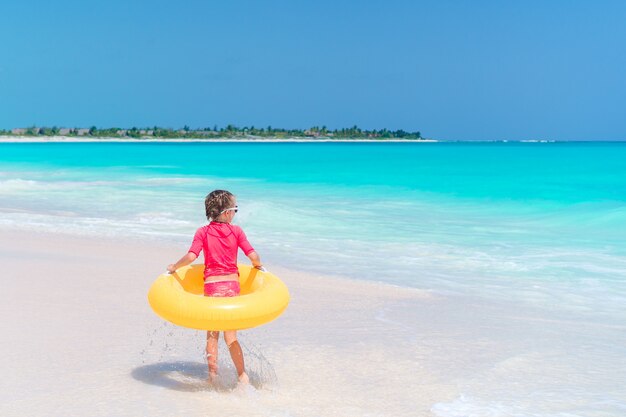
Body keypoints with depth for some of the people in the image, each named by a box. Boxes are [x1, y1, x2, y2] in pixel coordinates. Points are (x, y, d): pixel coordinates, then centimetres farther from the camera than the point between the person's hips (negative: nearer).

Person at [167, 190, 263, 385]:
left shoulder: (203, 232, -1)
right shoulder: (236, 231, 0)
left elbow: (191, 257, -13)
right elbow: (253, 256, -6)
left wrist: (174, 267, 4)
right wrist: (258, 266, 15)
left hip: (211, 285, -1)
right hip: (232, 284, 1)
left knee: (212, 334, 11)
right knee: (230, 335, 10)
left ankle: (213, 374, 13)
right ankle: (242, 375, 8)